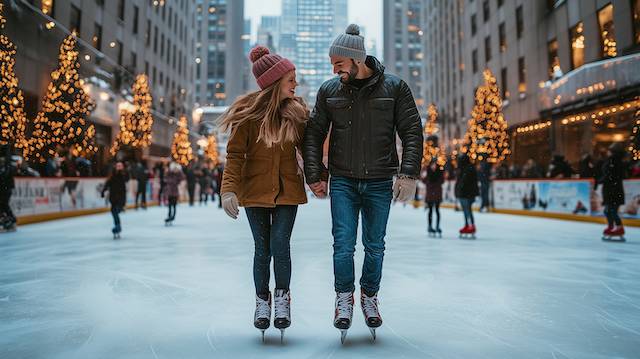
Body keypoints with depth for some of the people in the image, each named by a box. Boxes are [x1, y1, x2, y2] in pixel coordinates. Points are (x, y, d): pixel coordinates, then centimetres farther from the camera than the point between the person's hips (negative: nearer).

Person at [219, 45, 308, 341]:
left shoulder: (297, 110, 0)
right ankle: (262, 300, 28)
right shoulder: (249, 112, -8)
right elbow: (235, 154, -7)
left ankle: (282, 296, 19)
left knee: (280, 246, -8)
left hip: (287, 191, 1)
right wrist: (229, 189, -17)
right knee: (262, 249, 5)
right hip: (256, 191, -1)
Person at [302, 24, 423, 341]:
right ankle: (344, 298, 20)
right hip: (343, 181, 1)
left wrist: (408, 174, -9)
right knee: (343, 245, -2)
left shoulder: (394, 87, -1)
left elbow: (412, 133, 0)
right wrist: (315, 175, 2)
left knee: (375, 246, 10)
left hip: (380, 183, 0)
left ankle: (369, 298, 30)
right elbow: (313, 135, 8)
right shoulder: (329, 91, 4)